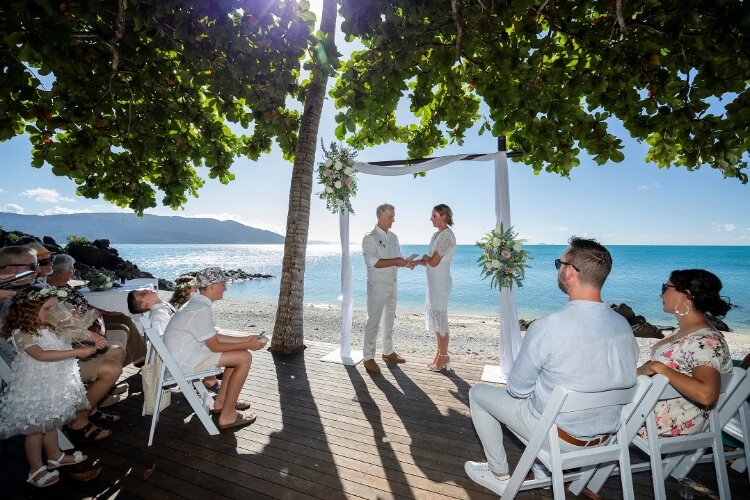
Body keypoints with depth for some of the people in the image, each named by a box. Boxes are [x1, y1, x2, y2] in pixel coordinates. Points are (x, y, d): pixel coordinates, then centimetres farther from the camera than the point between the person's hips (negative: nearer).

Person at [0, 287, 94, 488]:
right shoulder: (21, 334, -21)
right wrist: (76, 352, -34)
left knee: (50, 423, 22)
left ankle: (55, 456, 38)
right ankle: (36, 469, 22)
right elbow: (41, 355, -31)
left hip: (54, 385, 7)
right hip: (35, 388, -7)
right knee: (35, 428, 7)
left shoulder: (51, 328, 2)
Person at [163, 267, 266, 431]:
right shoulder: (200, 310, -26)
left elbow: (215, 336, 11)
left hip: (184, 353, 10)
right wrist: (247, 345, -11)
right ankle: (227, 416, -6)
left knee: (236, 352, 13)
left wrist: (245, 339, 7)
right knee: (244, 358, -15)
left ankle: (221, 401, 20)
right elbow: (215, 346, -20)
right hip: (184, 362, -10)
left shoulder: (196, 304, 6)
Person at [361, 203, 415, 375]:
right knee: (374, 321, -3)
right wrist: (395, 262, -23)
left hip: (392, 284, 8)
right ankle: (368, 358, 8)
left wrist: (406, 263, -5)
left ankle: (388, 352, 29)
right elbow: (372, 262, -21)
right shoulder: (370, 237, -10)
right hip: (377, 285, -7)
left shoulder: (393, 237, 12)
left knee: (389, 320, 16)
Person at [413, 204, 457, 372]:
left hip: (441, 282, -9)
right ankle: (440, 354, 26)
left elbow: (434, 262, -20)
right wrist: (417, 262, -3)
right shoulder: (437, 235, 13)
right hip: (434, 282, 9)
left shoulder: (447, 236, -16)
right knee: (434, 316, 14)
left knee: (439, 316, 0)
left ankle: (444, 356, 15)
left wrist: (424, 257, -1)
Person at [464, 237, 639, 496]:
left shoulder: (547, 327, -30)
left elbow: (517, 389, -18)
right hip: (607, 435, 6)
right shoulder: (624, 325, -10)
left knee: (478, 393, 12)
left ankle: (500, 475, 25)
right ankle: (543, 468, 39)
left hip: (561, 437, -6)